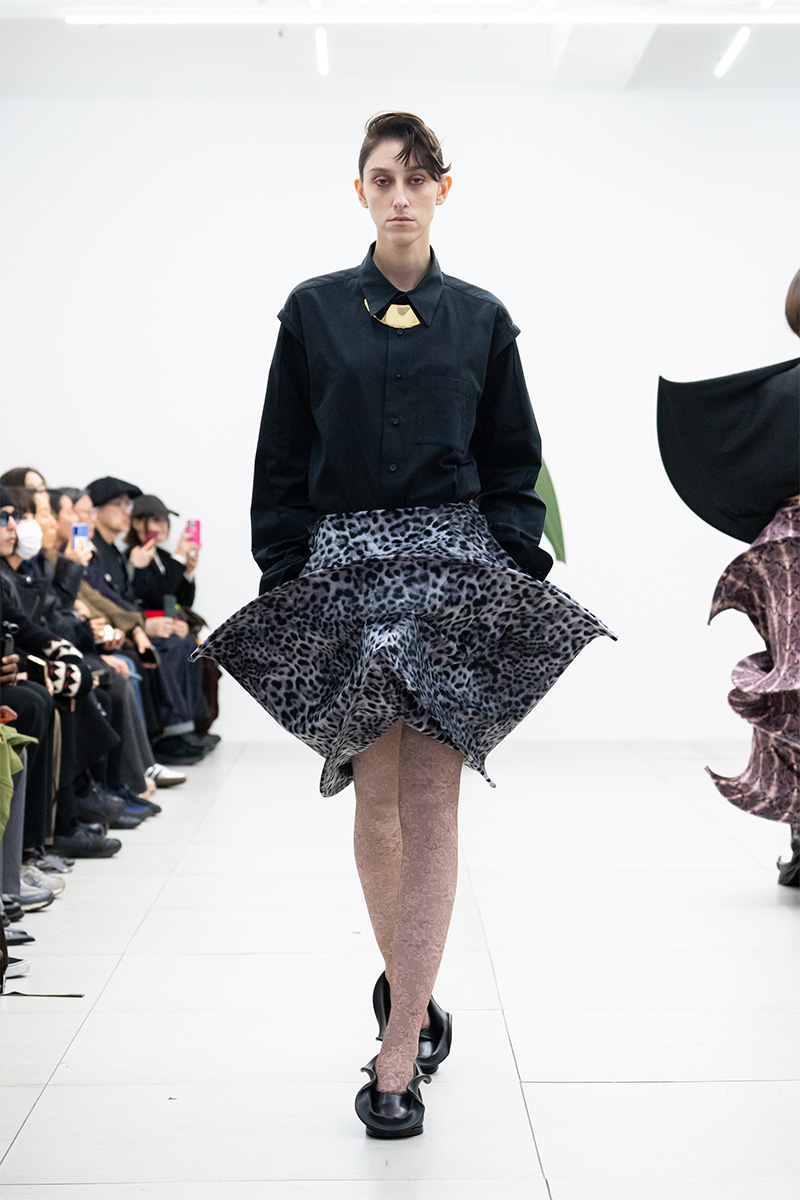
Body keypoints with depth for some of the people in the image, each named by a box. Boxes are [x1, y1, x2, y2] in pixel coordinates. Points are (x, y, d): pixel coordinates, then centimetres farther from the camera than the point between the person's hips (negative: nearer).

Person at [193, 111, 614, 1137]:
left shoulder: (480, 318, 9)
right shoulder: (314, 310, 8)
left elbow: (512, 464, 9)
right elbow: (281, 463, 7)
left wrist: (520, 576, 0)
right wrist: (282, 581, 0)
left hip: (455, 562, -1)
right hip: (344, 564, 1)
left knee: (430, 800, -5)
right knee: (374, 795, 5)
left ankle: (399, 1042, -1)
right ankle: (410, 993, 26)